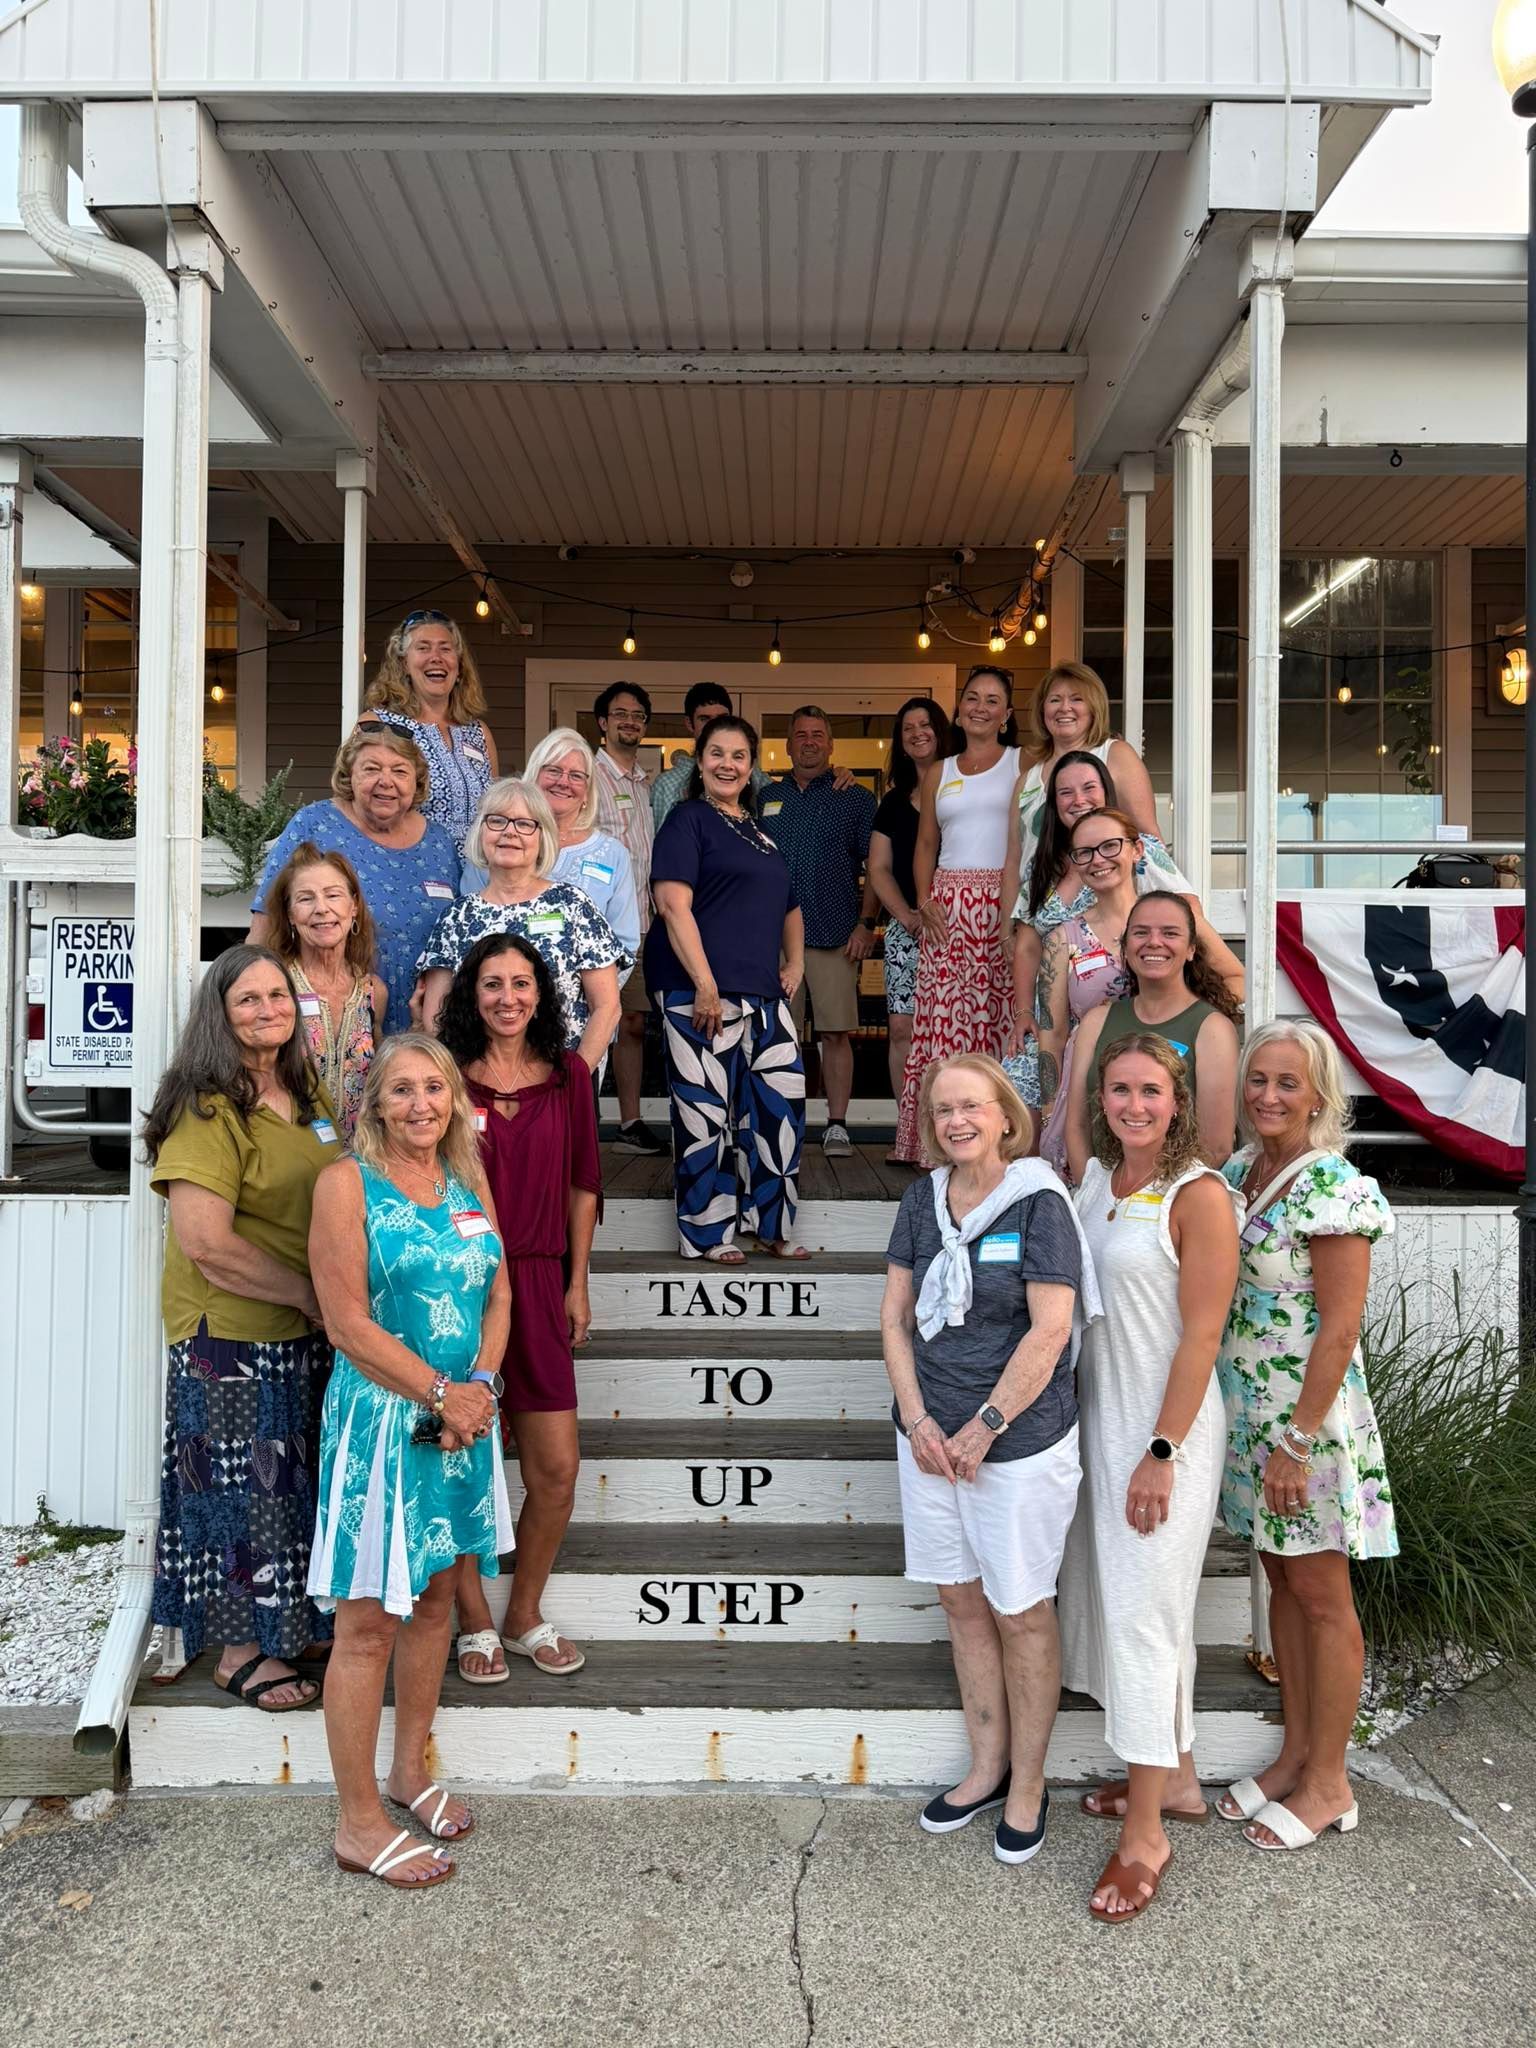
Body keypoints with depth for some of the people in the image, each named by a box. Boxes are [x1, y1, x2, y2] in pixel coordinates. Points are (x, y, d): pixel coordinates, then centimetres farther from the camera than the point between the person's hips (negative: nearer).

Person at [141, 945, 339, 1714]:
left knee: (291, 1485, 17)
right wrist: (308, 1295, -16)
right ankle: (238, 1650, 21)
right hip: (230, 1338, -7)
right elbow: (204, 1241, -23)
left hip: (306, 1334, 7)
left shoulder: (309, 1097, 8)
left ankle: (287, 1628, 33)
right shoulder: (208, 1109, -16)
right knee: (242, 1489, 5)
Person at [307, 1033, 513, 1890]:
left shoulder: (470, 1182, 8)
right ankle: (359, 1825, 15)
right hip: (381, 1420, -6)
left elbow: (499, 1295, 8)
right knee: (368, 1622, 1)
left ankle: (409, 1772, 35)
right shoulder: (348, 1183, -10)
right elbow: (349, 1324, -15)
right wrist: (442, 1393, -13)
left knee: (435, 1598, 17)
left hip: (465, 1419, 6)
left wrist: (480, 1386, -8)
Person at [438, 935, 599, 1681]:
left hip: (536, 1283, 3)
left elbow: (582, 1184, 10)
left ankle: (525, 1615, 26)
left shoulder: (567, 1075, 6)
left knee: (557, 1470, 5)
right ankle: (474, 1622, 25)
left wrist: (578, 1283, 9)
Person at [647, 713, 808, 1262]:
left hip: (762, 993, 7)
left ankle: (770, 1226, 17)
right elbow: (673, 904, -13)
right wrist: (705, 983, -20)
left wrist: (794, 965, 15)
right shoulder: (688, 821, -1)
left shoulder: (757, 832, 21)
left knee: (782, 1101, 4)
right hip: (700, 991, -7)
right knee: (705, 1111, -3)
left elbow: (788, 907, 31)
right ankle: (707, 1234, 9)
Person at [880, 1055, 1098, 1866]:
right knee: (961, 1600, 16)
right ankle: (988, 1767, 33)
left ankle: (1028, 1784, 26)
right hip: (929, 1434, 5)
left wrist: (984, 1428, -15)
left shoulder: (1039, 1203, -13)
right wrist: (917, 1418, -5)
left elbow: (1049, 1330, -17)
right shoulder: (923, 1201, 3)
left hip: (1019, 1441, -5)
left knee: (1021, 1614, 8)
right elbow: (895, 1317, 5)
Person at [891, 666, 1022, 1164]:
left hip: (1006, 904, -3)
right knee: (943, 1020, -3)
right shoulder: (939, 773, 18)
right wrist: (924, 901, 3)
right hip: (947, 906, 3)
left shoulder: (1023, 763, 9)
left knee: (1003, 1017, -8)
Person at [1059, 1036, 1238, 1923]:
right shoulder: (1097, 1178, 6)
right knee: (1127, 1600, 17)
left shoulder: (1199, 1194, -15)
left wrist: (1161, 1453, -18)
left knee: (1143, 1614, -3)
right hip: (1102, 1417, 8)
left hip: (1169, 1425, -8)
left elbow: (1201, 1336, -16)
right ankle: (1176, 1781, 35)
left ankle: (1145, 1836, 10)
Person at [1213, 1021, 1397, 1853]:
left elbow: (1340, 1328, -19)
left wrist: (1298, 1441, -19)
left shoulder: (1334, 1189, -17)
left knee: (1320, 1596, 6)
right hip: (1243, 1412, 7)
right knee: (1281, 1582, 17)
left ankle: (1328, 1784, 20)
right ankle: (1295, 1752, 31)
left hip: (1308, 1417, -7)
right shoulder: (1237, 1173, 6)